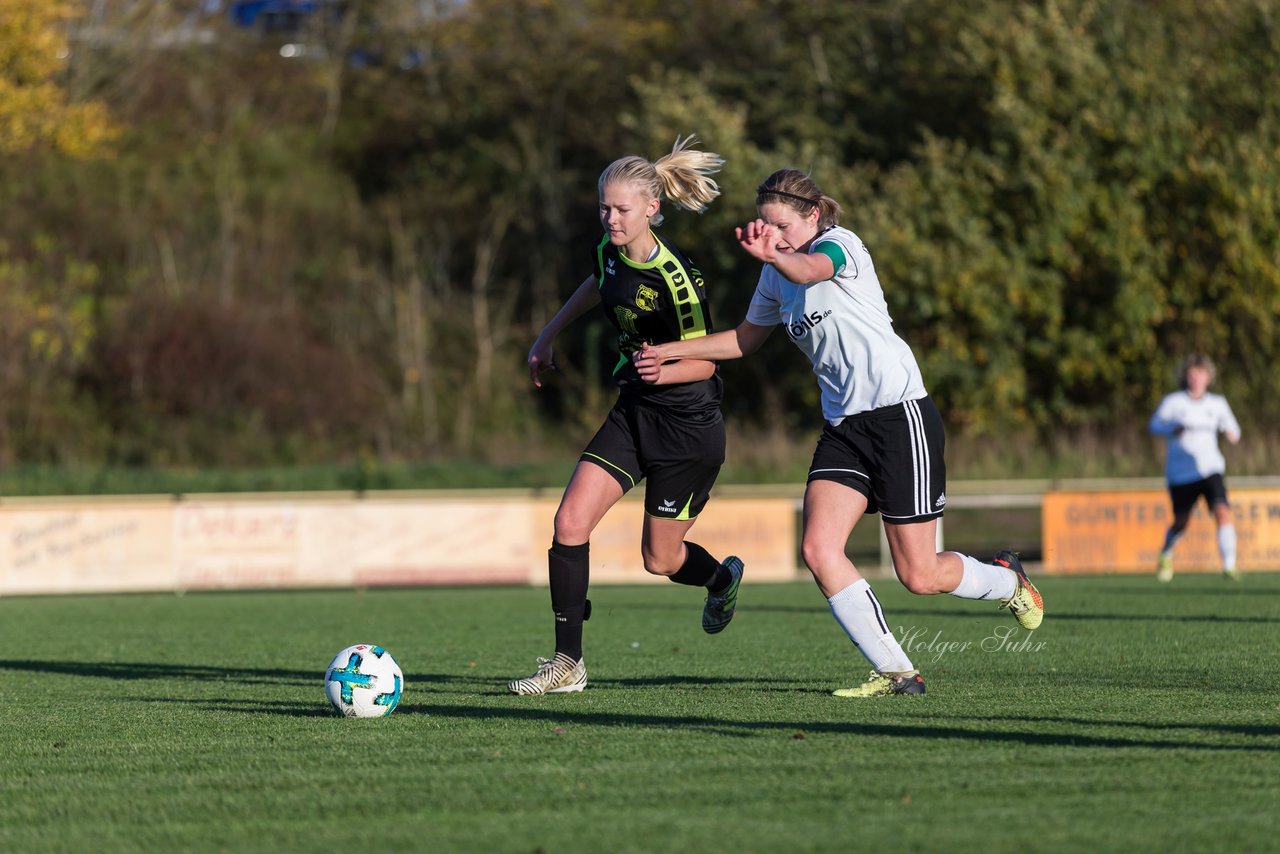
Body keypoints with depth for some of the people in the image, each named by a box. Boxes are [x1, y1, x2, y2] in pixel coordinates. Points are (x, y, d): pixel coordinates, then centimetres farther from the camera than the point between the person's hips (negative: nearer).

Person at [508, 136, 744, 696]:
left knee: (660, 558, 8)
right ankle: (568, 663, -5)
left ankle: (721, 578, 44)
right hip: (633, 413, 6)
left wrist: (664, 371, -34)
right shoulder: (611, 251, -2)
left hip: (687, 425, -6)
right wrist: (547, 338, 22)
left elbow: (704, 360, -15)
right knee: (570, 522, -11)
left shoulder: (675, 278, -23)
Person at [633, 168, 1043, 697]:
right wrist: (669, 352, 20)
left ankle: (1006, 581, 29)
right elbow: (744, 340, 29)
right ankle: (895, 672, -7)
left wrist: (774, 256, -58)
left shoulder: (838, 243, -10)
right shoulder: (776, 279, 13)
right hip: (843, 426, 7)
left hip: (900, 412, -7)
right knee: (818, 550, -14)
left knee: (919, 576, -3)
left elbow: (812, 270, -35)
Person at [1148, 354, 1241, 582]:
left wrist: (1232, 433, -7)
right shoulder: (1173, 402, -1)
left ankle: (1229, 565, -19)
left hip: (1210, 469, 1)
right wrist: (1173, 429, -23)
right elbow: (1154, 424, -3)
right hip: (1181, 474, -1)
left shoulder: (1217, 404, 7)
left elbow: (1231, 427, 18)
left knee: (1222, 512, -20)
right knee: (1181, 522, 8)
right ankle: (1165, 557, 39)